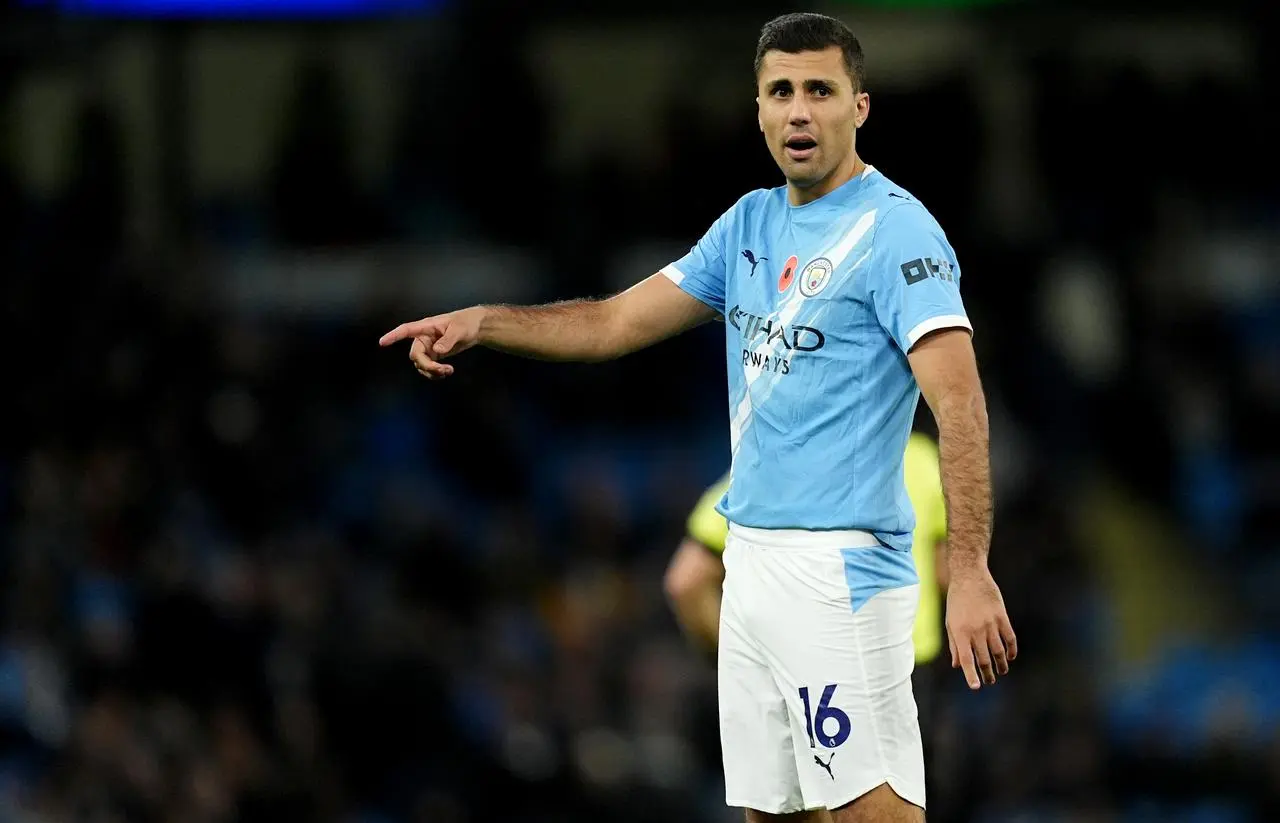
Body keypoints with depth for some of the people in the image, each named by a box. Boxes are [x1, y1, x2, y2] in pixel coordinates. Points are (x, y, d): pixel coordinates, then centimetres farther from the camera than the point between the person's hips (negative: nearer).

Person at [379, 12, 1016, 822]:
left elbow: (960, 403, -20)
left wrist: (970, 571, -30)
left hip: (840, 568, -8)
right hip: (751, 564, 8)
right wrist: (481, 321, 3)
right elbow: (620, 321, 18)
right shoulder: (749, 223, 13)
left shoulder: (897, 230, -12)